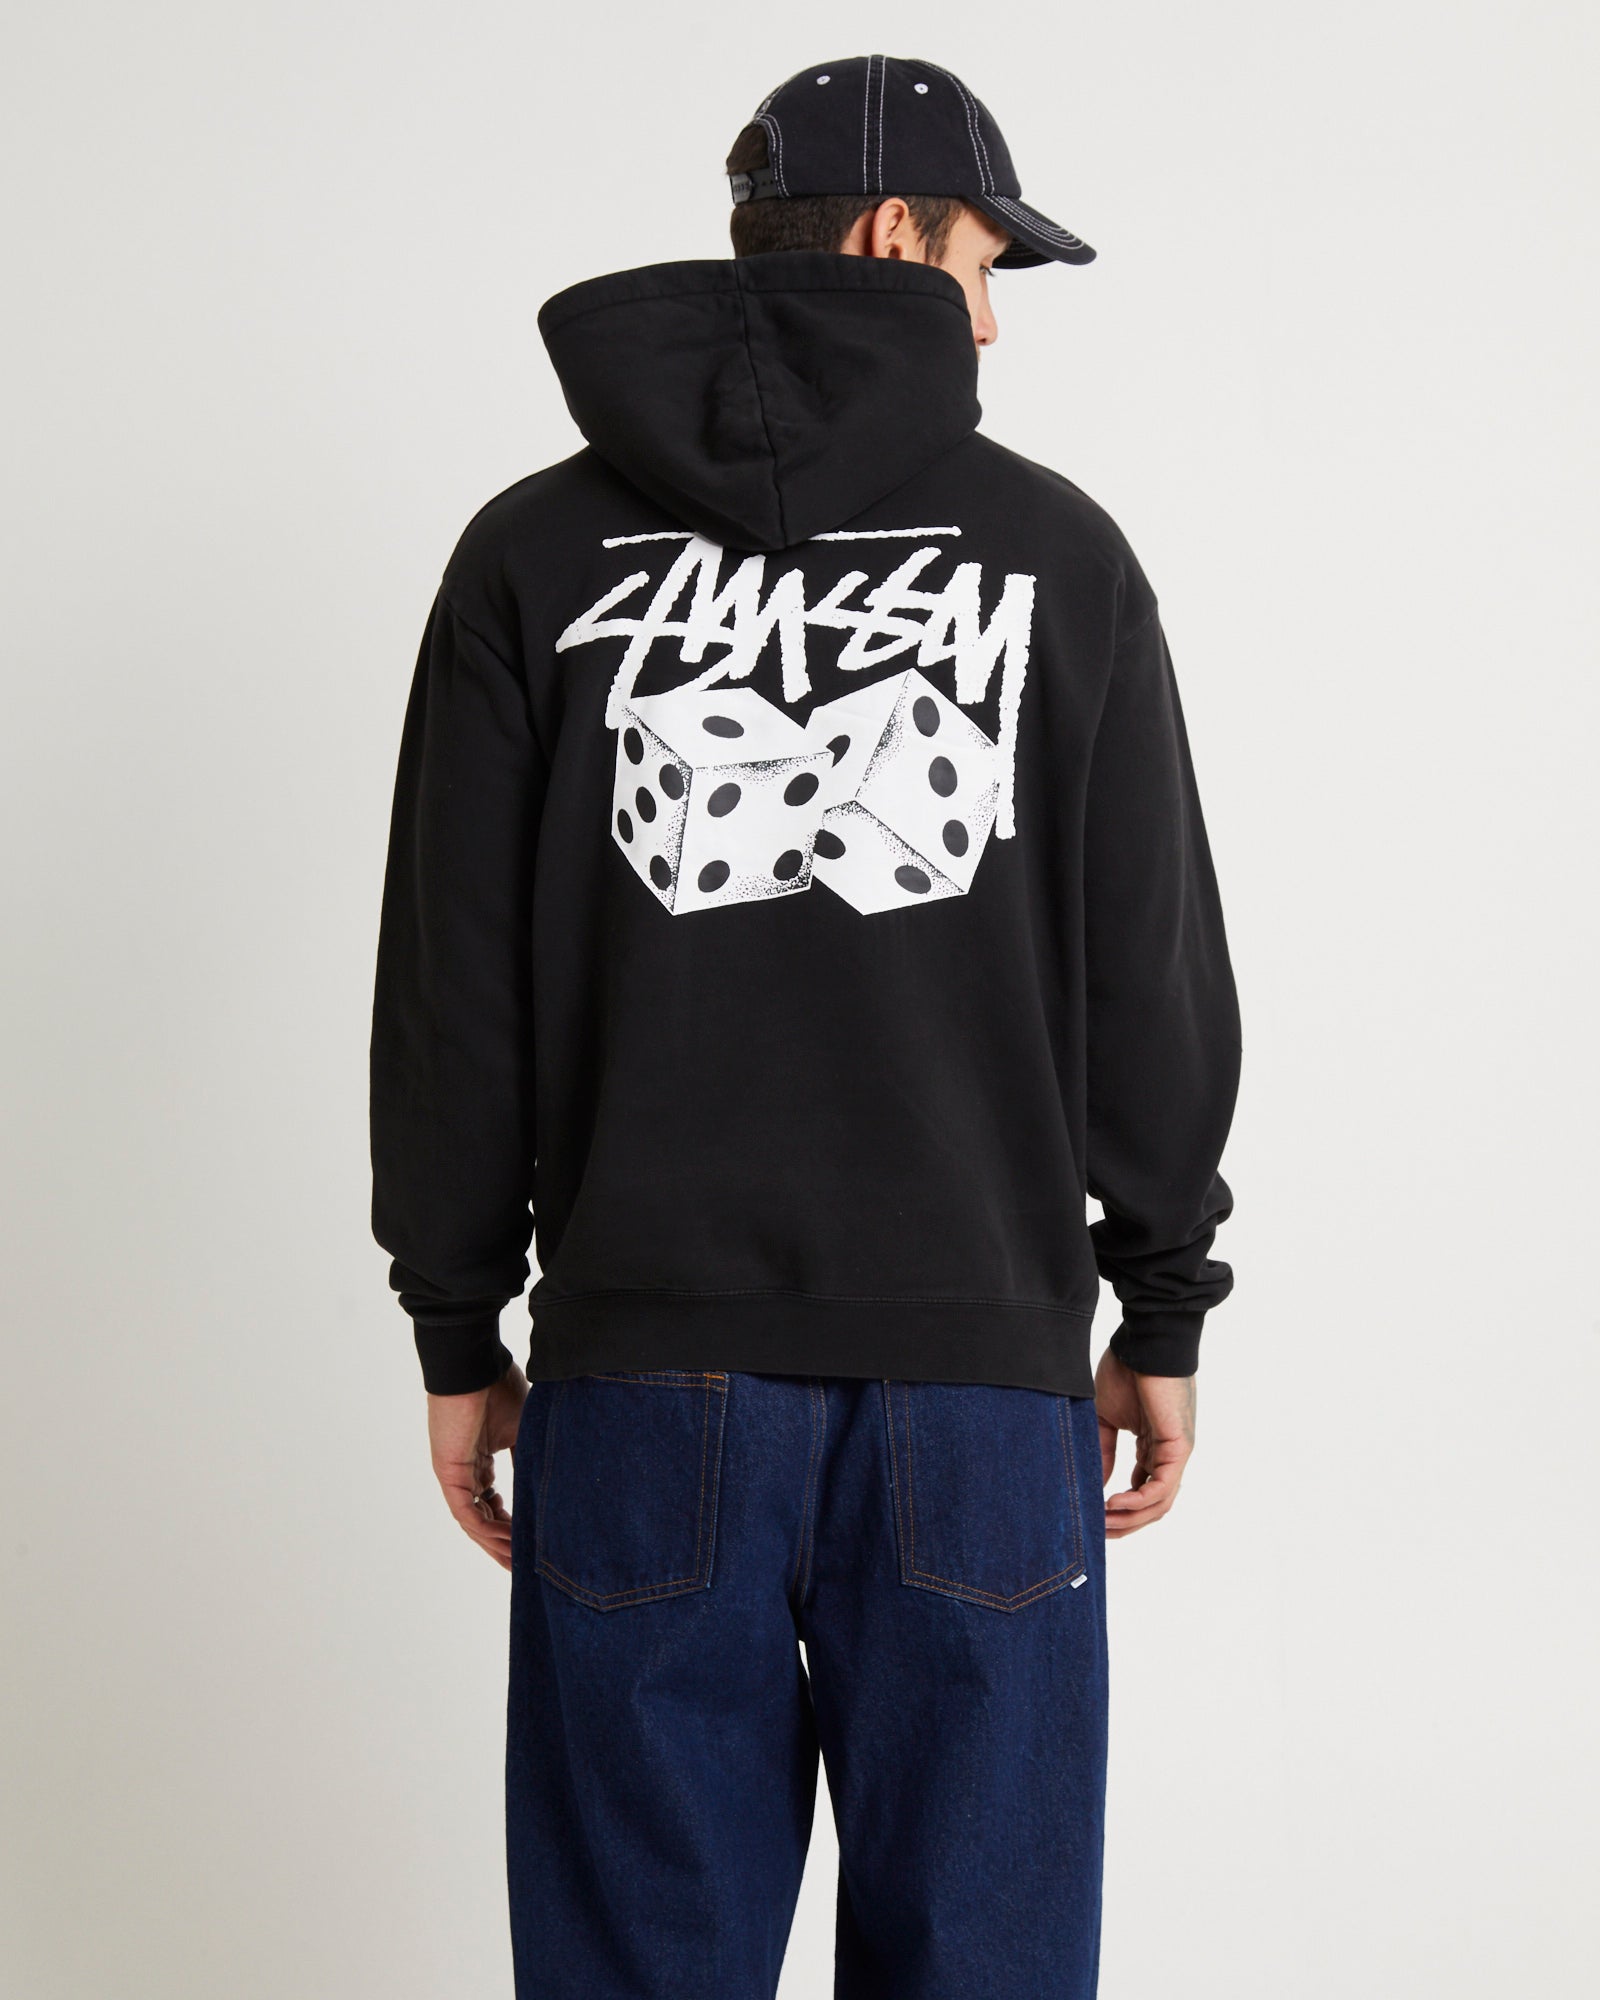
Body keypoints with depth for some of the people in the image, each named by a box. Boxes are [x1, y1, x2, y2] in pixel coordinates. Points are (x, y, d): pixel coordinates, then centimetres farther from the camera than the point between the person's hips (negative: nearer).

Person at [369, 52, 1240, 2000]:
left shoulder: (536, 553, 3)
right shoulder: (1056, 550, 2)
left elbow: (448, 982, 2)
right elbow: (1159, 969, 3)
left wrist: (457, 1330, 10)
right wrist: (1165, 1310, 12)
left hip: (641, 1380, 1)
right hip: (984, 1369, 0)